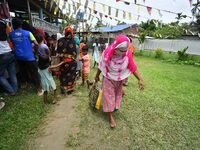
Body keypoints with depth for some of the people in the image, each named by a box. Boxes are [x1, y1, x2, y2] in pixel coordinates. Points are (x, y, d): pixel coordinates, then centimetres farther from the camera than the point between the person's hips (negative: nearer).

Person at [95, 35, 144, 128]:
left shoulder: (128, 54, -21)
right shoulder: (108, 52, -25)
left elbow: (133, 68, -15)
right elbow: (102, 65, -12)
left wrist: (140, 79, -26)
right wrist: (97, 76, -1)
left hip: (119, 79, 3)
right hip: (108, 78, -2)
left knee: (117, 95, 20)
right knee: (109, 96, 3)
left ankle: (114, 107, 48)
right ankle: (110, 116, 17)